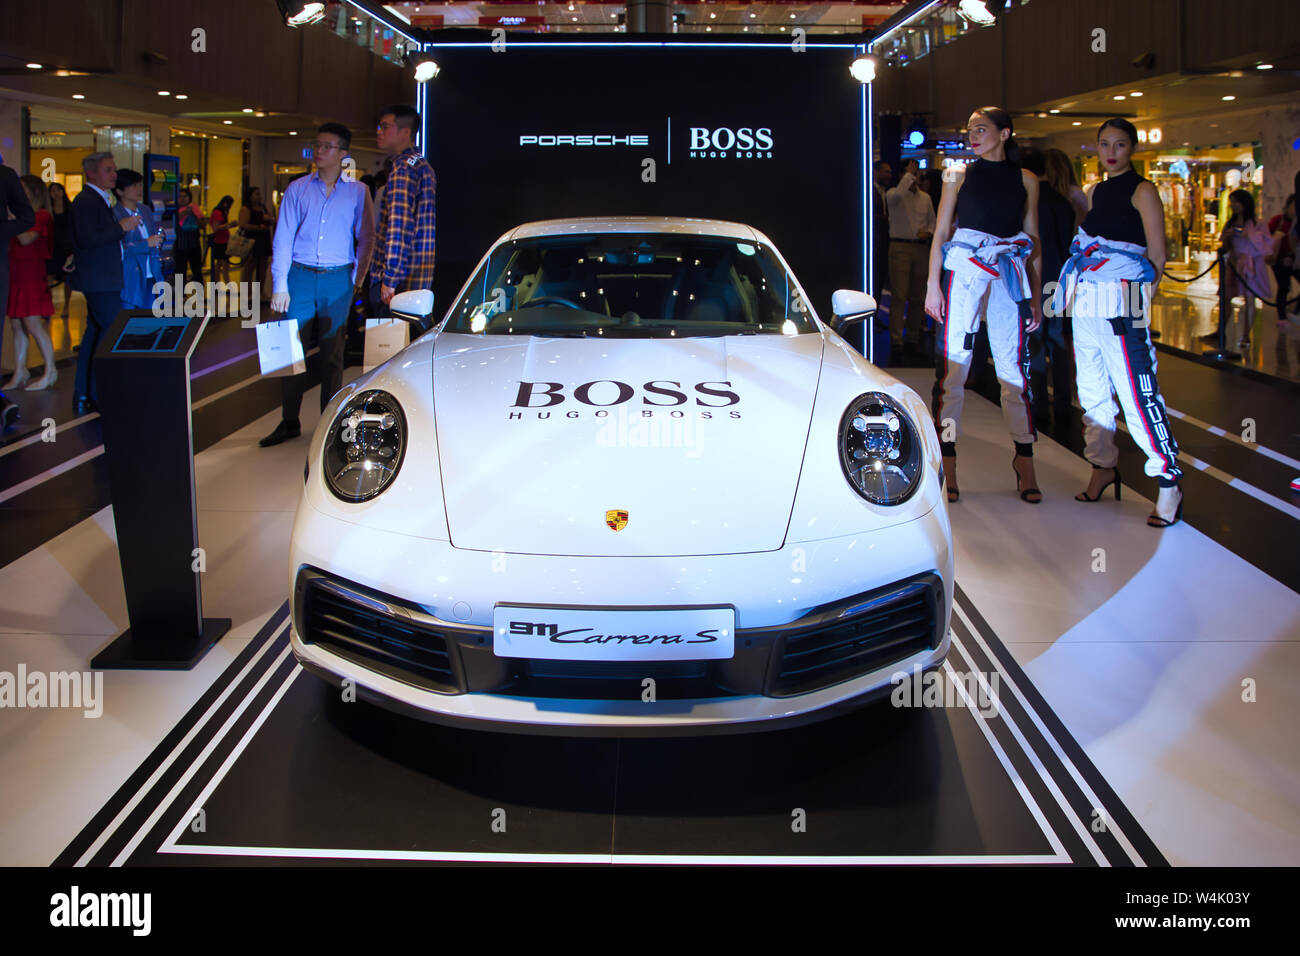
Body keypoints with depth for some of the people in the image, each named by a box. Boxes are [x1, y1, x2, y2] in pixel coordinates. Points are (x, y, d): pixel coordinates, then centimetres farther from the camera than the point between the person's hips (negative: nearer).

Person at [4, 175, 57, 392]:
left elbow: (26, 239, -19)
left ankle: (50, 371, 1)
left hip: (32, 275, -8)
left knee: (33, 324, -8)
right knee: (17, 326, 7)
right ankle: (19, 372, 11)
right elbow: (12, 242, 10)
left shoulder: (42, 216, -7)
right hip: (15, 275, 8)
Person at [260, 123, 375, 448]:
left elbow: (366, 239, 7)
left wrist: (355, 282, -2)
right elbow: (283, 238, 5)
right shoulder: (297, 189, 7)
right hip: (300, 275, 1)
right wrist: (280, 285, -3)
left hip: (337, 279, -1)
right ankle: (289, 422, 9)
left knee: (332, 354, 4)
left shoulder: (358, 192, 6)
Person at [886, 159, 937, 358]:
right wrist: (909, 175, -16)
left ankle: (913, 337, 15)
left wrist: (927, 232, 0)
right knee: (899, 295, -9)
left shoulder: (925, 198, 15)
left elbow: (932, 221, 21)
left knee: (918, 296, 7)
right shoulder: (893, 194, -2)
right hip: (900, 247, -5)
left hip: (921, 248, 5)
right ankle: (896, 339, -9)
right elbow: (897, 194, -26)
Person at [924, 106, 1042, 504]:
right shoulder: (960, 175, 8)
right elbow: (941, 233, 6)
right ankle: (946, 465, -1)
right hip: (963, 271, -1)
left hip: (1010, 276, 1)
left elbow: (1033, 242, 12)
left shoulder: (1026, 180, 10)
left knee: (1013, 365, 0)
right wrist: (933, 284, -4)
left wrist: (1035, 295, 7)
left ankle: (1025, 463, 8)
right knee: (953, 364, -5)